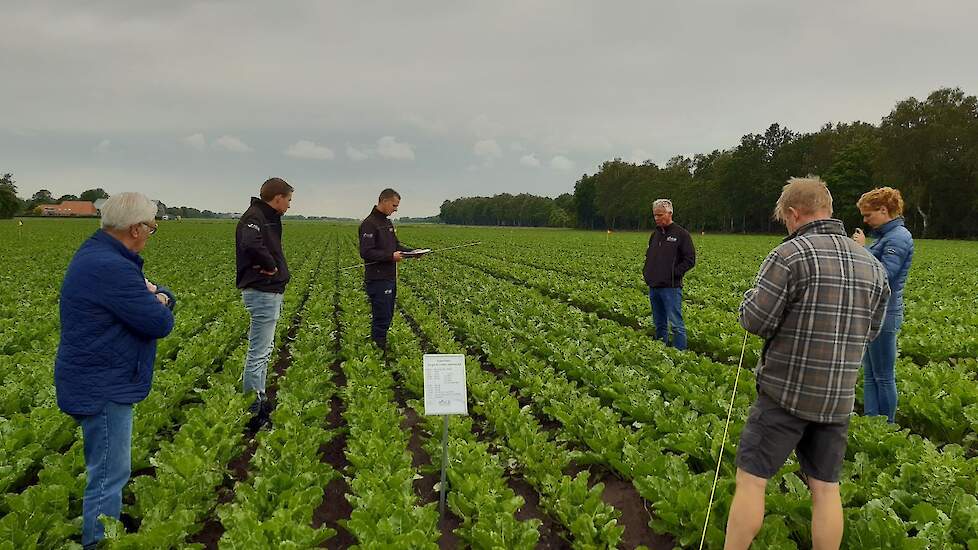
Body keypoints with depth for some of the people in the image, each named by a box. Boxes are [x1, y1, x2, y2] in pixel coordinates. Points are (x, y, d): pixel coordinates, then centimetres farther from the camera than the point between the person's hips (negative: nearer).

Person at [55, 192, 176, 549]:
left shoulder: (95, 253, 9)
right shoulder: (111, 269, -27)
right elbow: (161, 323, -23)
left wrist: (158, 295, -12)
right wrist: (159, 301, -2)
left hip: (98, 382, 11)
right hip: (102, 389, -11)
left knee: (107, 467, 23)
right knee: (109, 475, -1)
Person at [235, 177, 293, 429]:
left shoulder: (270, 219, 16)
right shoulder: (254, 217, -16)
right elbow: (252, 245, -35)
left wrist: (276, 266, -2)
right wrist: (271, 266, -20)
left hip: (270, 292, 11)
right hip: (262, 292, -11)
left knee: (263, 350, 18)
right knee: (258, 353, -6)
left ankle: (259, 401, 30)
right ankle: (252, 412, 0)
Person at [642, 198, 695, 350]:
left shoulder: (681, 234, -5)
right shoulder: (655, 234, 16)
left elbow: (690, 260, -7)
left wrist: (672, 274, -13)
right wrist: (647, 273, 11)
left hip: (671, 287, -7)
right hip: (653, 286, 7)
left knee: (676, 324, -8)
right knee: (659, 324, 14)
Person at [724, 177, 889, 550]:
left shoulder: (789, 255, -15)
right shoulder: (871, 264, 6)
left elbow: (756, 322, -15)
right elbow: (870, 330, 15)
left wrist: (753, 295, 5)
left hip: (787, 393, -6)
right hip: (837, 398, 6)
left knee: (750, 479, 3)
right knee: (825, 487, 13)